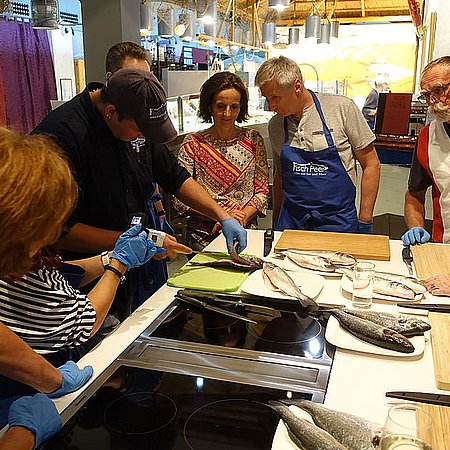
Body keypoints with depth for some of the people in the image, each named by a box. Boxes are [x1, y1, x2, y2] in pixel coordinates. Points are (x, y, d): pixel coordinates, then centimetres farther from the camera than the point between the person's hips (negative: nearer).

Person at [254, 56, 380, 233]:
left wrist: (365, 221, -7)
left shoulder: (341, 108, -8)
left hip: (338, 222, -3)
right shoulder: (275, 125, 4)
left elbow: (371, 164, -4)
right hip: (291, 222, 3)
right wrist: (276, 222, 15)